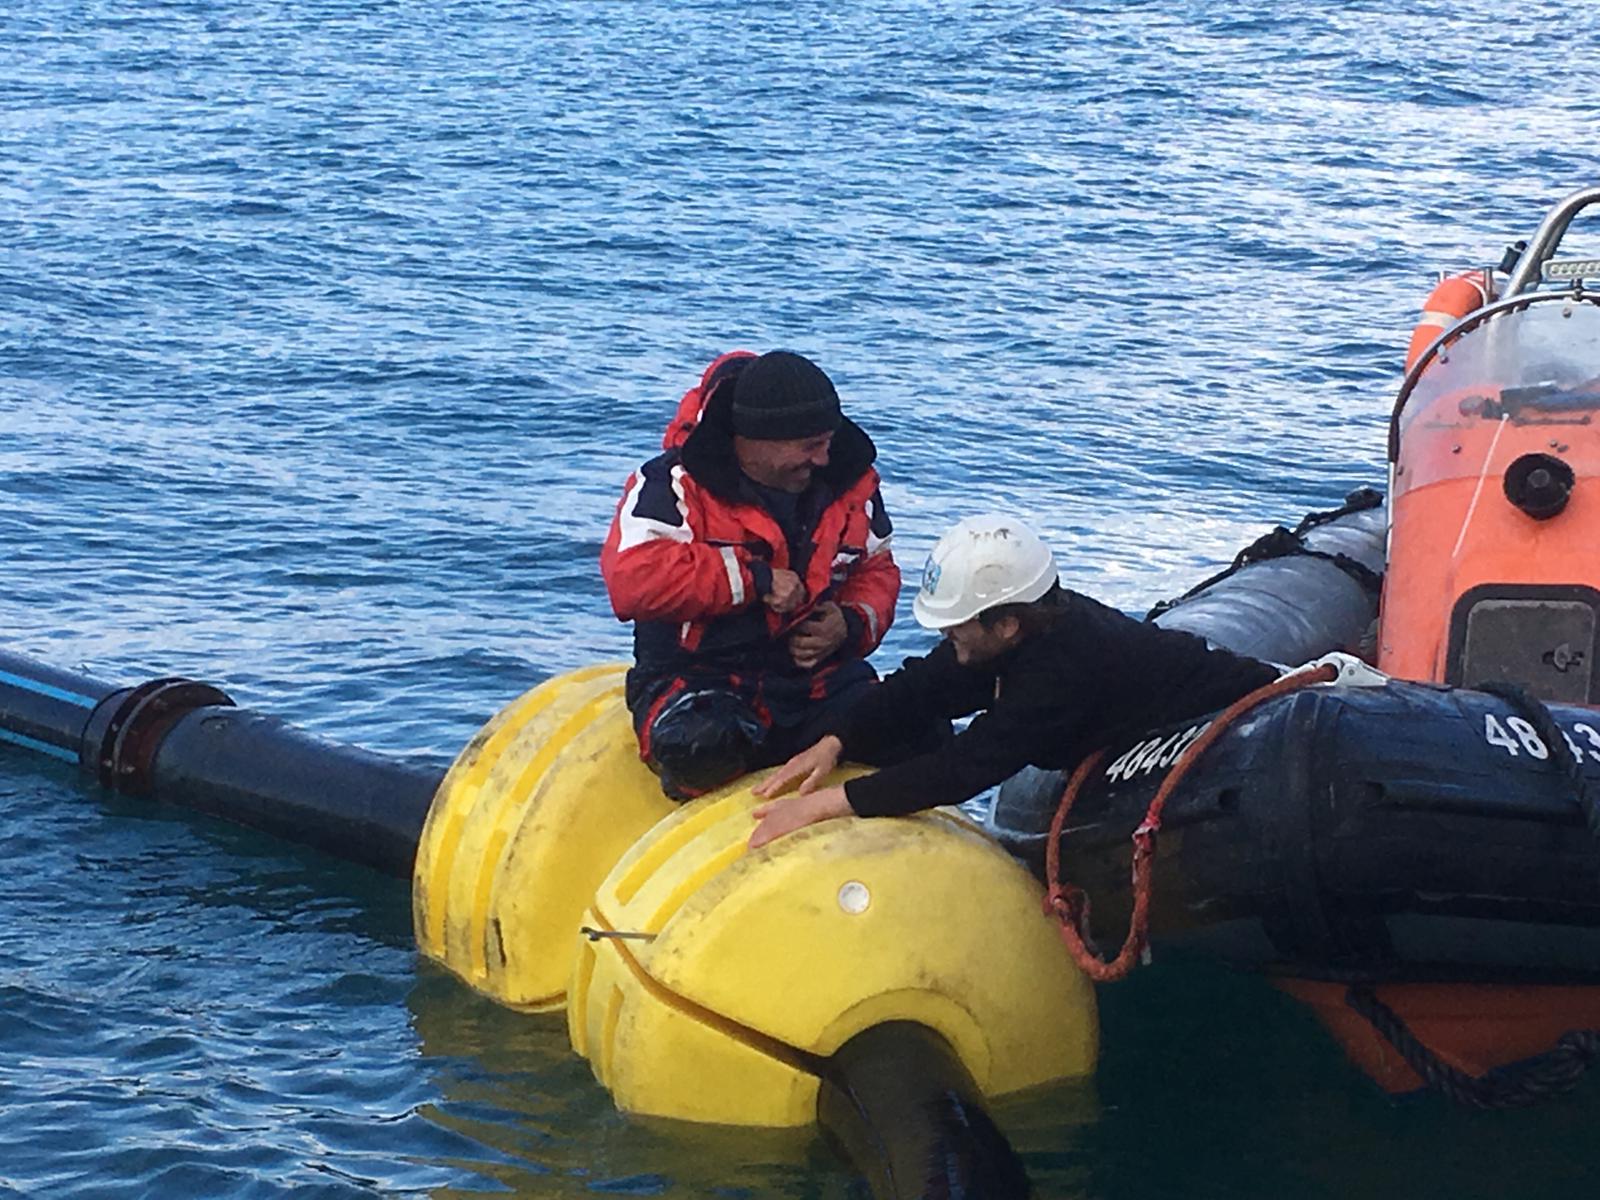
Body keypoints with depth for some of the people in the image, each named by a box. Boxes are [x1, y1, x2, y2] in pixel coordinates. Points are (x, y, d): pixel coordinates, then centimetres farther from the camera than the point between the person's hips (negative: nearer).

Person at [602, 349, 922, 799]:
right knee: (701, 745, -39)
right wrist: (753, 579, -22)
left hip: (821, 678, 5)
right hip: (698, 675, -5)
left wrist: (853, 624, -4)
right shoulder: (676, 483, -10)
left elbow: (877, 571, 21)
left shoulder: (849, 483, 8)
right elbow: (631, 581, -24)